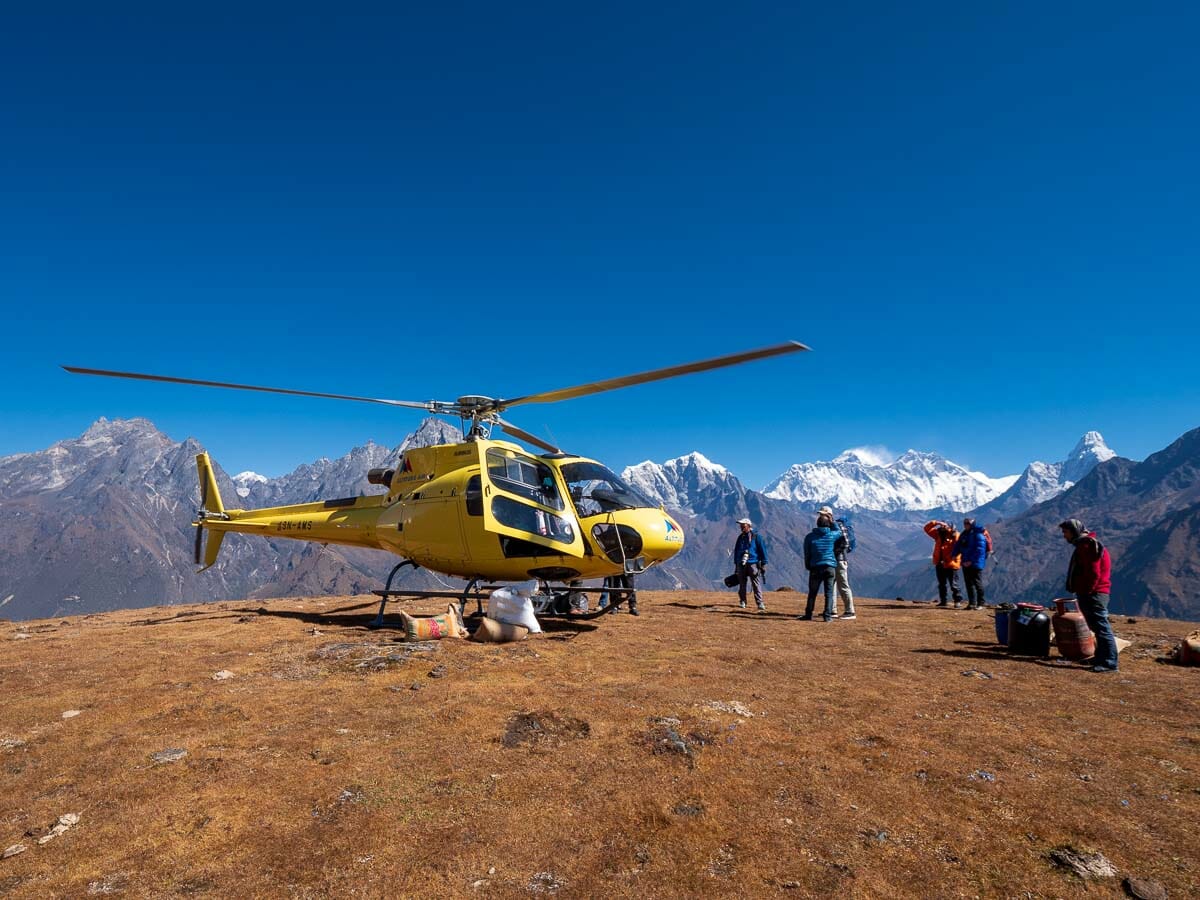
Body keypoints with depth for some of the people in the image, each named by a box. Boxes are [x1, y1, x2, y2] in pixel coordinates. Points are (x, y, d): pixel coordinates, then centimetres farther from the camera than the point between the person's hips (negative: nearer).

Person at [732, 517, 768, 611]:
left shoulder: (755, 537, 0)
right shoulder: (740, 537, 15)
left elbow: (762, 550, -1)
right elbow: (736, 550, 22)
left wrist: (763, 564, -4)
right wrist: (736, 564, 20)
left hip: (753, 564, -5)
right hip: (741, 565, 5)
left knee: (756, 585, -8)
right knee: (742, 585, 8)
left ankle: (760, 604, -8)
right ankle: (742, 602, 18)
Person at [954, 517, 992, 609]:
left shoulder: (978, 535, -12)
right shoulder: (964, 534, 13)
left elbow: (979, 550, -18)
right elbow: (958, 545, 14)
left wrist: (971, 561, -19)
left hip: (976, 564, -8)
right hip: (966, 563, 8)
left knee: (977, 583, -3)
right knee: (969, 583, 9)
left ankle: (982, 603, 6)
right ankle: (972, 603, 15)